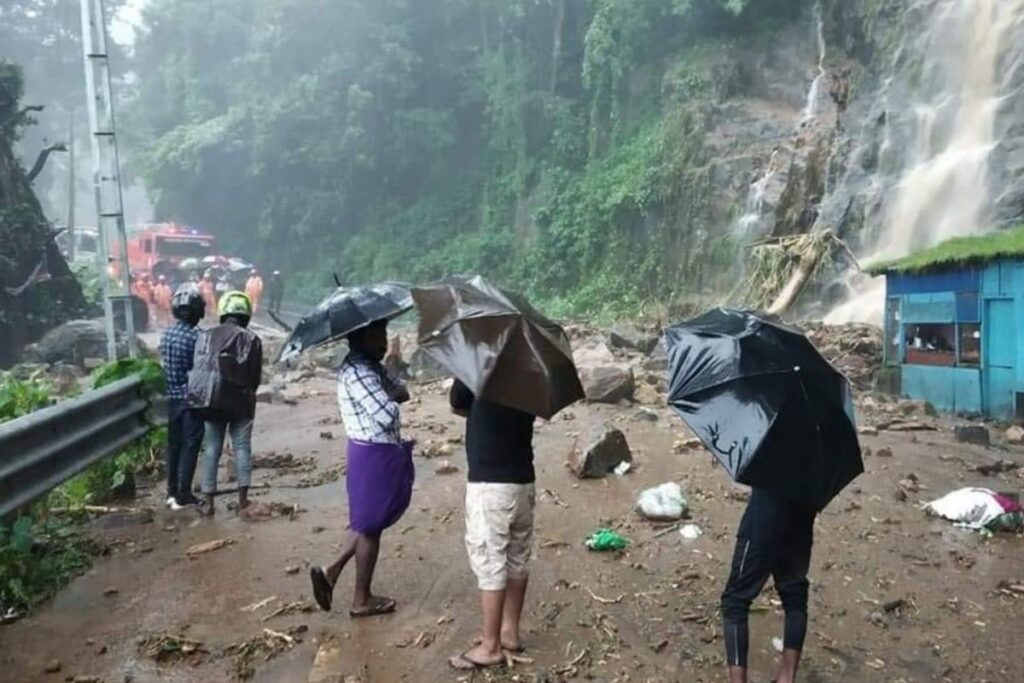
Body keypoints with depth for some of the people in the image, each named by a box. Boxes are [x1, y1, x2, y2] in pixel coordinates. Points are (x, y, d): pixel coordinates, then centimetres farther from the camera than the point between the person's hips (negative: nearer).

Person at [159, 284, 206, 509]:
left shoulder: (167, 335, 4)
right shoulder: (195, 336, -17)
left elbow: (167, 366, 10)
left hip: (173, 397, 7)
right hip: (192, 398, -7)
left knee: (174, 444, 14)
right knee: (190, 446, 0)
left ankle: (172, 491, 23)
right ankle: (183, 495, 4)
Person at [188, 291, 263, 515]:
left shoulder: (205, 337, 2)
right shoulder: (251, 339, -5)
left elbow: (196, 370, 2)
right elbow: (256, 376, -2)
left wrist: (206, 396, 15)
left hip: (211, 401, 2)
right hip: (240, 402, -2)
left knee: (211, 449, 9)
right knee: (242, 447, 5)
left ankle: (209, 502, 10)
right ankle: (243, 499, 4)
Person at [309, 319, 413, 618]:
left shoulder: (370, 366, 10)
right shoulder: (357, 371, -22)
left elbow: (401, 392, 9)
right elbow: (387, 415, -28)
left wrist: (393, 392, -13)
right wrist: (393, 397, -7)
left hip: (380, 452, 10)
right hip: (374, 455, -9)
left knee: (367, 521, 21)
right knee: (370, 524, 4)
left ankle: (331, 572, 22)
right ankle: (362, 600, 19)